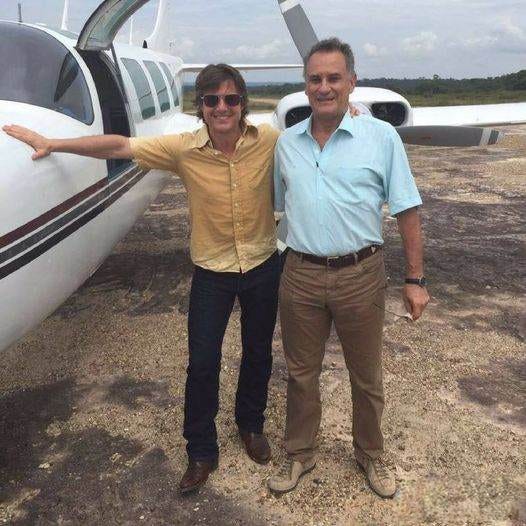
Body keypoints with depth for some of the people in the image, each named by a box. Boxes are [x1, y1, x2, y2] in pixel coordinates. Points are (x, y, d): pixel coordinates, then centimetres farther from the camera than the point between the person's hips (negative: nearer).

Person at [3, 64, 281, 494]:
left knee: (258, 354, 19)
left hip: (263, 268, 1)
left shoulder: (270, 141, -14)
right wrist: (52, 144, -10)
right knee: (202, 363, 6)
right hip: (212, 273, -1)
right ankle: (201, 451, 29)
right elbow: (119, 146, -10)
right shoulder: (184, 148, -15)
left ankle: (251, 425, 47)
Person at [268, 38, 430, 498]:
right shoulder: (287, 143, 5)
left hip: (361, 275, -2)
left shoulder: (381, 137, -5)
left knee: (367, 377, 15)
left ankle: (371, 455, 39)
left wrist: (415, 280, -6)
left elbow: (407, 211, -4)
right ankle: (300, 454, 37)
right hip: (300, 275, 3)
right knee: (301, 373, 16)